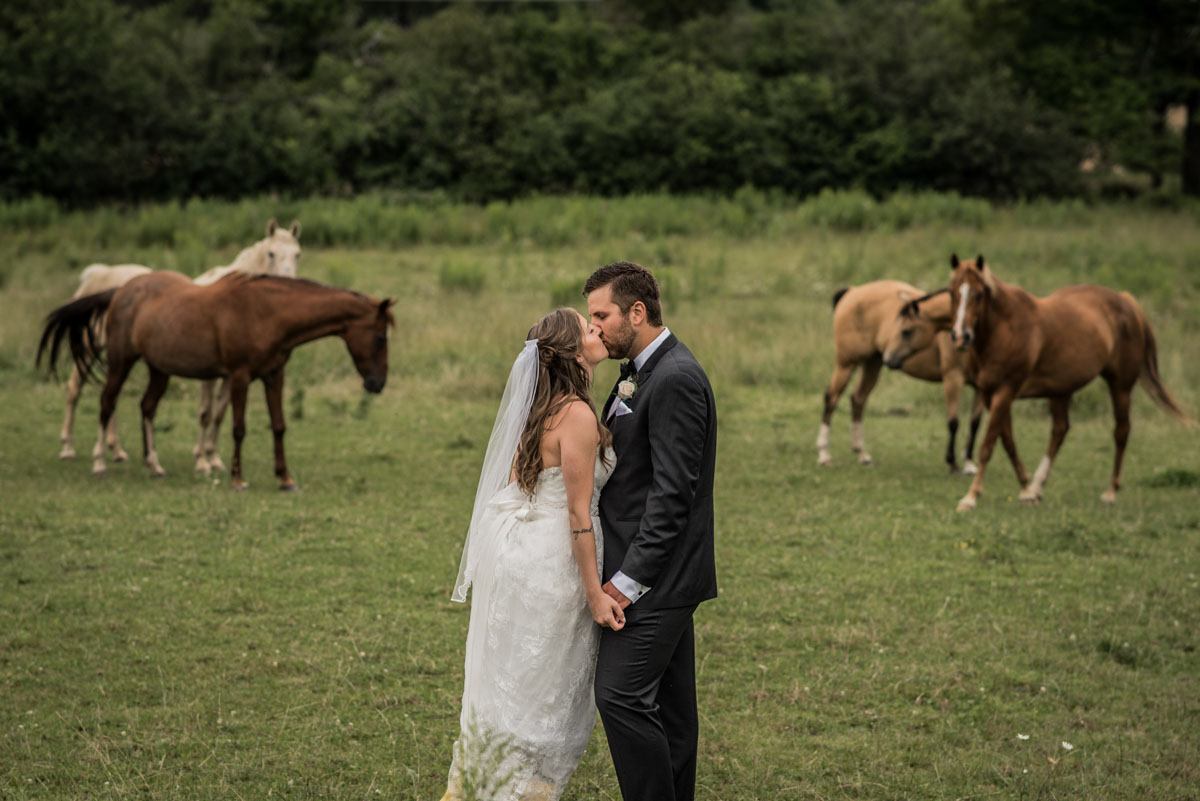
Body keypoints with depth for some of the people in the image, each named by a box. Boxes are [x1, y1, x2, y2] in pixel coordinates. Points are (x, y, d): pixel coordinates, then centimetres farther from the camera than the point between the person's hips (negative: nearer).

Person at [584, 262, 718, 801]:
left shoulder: (675, 380, -17)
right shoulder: (643, 373, 15)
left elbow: (672, 492, -21)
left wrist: (629, 579, -21)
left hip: (657, 576, -10)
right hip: (661, 574, 10)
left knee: (621, 696, -12)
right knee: (668, 701, 13)